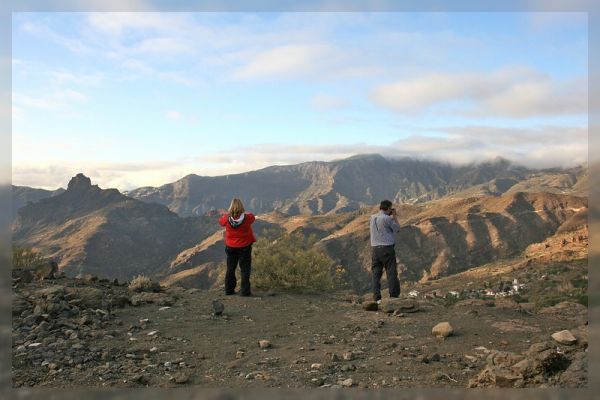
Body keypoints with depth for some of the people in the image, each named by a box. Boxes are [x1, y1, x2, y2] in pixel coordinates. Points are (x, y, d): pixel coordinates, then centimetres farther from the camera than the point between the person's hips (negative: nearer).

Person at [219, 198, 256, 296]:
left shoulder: (227, 218, -15)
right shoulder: (247, 217, -17)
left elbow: (220, 220, 8)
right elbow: (252, 216, 6)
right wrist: (244, 213, 23)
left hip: (231, 247, 2)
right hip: (245, 247, -2)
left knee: (230, 269, 15)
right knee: (245, 269, 5)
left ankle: (229, 289, 20)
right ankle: (245, 291, 1)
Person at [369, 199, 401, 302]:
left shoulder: (372, 218, 9)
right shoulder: (387, 218, -11)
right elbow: (397, 229, -1)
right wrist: (394, 216, 7)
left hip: (375, 248, 6)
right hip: (387, 248, -6)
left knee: (376, 273, 7)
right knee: (391, 273, 0)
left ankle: (377, 297, 6)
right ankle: (394, 295, -1)